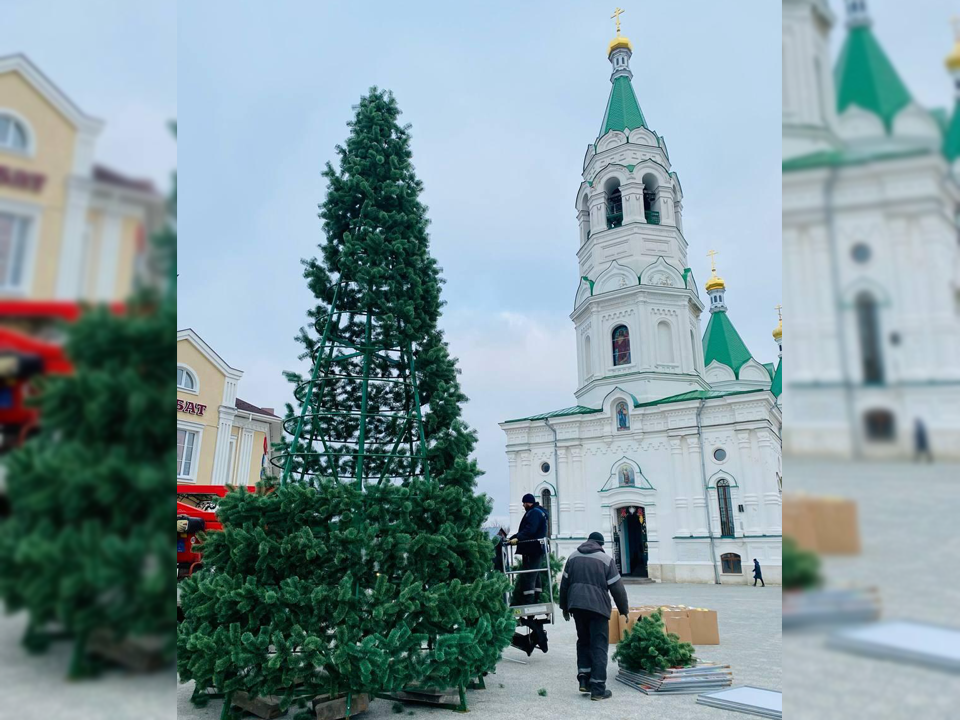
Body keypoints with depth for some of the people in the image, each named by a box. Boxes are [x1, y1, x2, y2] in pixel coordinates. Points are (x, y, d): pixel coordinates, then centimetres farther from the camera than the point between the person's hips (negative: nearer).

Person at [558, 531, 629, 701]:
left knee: (583, 641, 19)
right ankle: (598, 688, 0)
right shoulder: (606, 559, 0)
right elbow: (617, 588, -1)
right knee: (599, 646, 1)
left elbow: (564, 584, 14)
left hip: (576, 605, 4)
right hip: (598, 606, -4)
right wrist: (624, 610, 11)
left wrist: (564, 607, 23)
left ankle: (584, 678, 12)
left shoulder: (573, 556, 12)